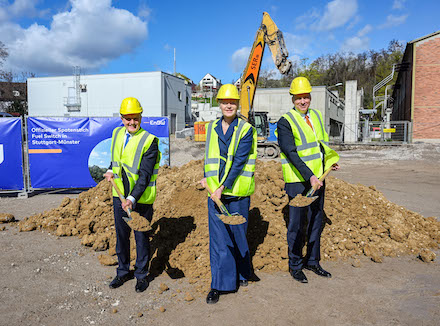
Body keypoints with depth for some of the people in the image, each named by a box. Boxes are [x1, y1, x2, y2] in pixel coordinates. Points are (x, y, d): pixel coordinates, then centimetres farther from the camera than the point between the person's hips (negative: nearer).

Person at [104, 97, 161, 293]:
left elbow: (145, 175, -20)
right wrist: (111, 171, 5)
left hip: (140, 199, -5)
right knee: (121, 234, 17)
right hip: (119, 196, 6)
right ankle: (123, 272, 36)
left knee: (141, 236, 8)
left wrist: (132, 199, -29)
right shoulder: (117, 133, 5)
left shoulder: (149, 141, -16)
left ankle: (141, 275, 28)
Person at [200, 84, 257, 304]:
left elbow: (239, 162, -12)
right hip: (215, 191, 3)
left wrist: (224, 187, -18)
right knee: (218, 237, 4)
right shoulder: (212, 128, 10)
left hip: (237, 191, -3)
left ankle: (242, 274, 36)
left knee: (238, 234, 11)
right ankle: (218, 285, 15)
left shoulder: (246, 129, -4)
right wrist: (207, 178, 3)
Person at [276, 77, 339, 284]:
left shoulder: (317, 116, 11)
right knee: (297, 224, 2)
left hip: (318, 178, 7)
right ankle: (295, 265, 20)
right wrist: (309, 176, -26)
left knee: (316, 220, 15)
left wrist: (331, 160, 6)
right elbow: (291, 153, -19)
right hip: (298, 180, -7)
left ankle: (312, 261, 32)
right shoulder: (285, 122, -11)